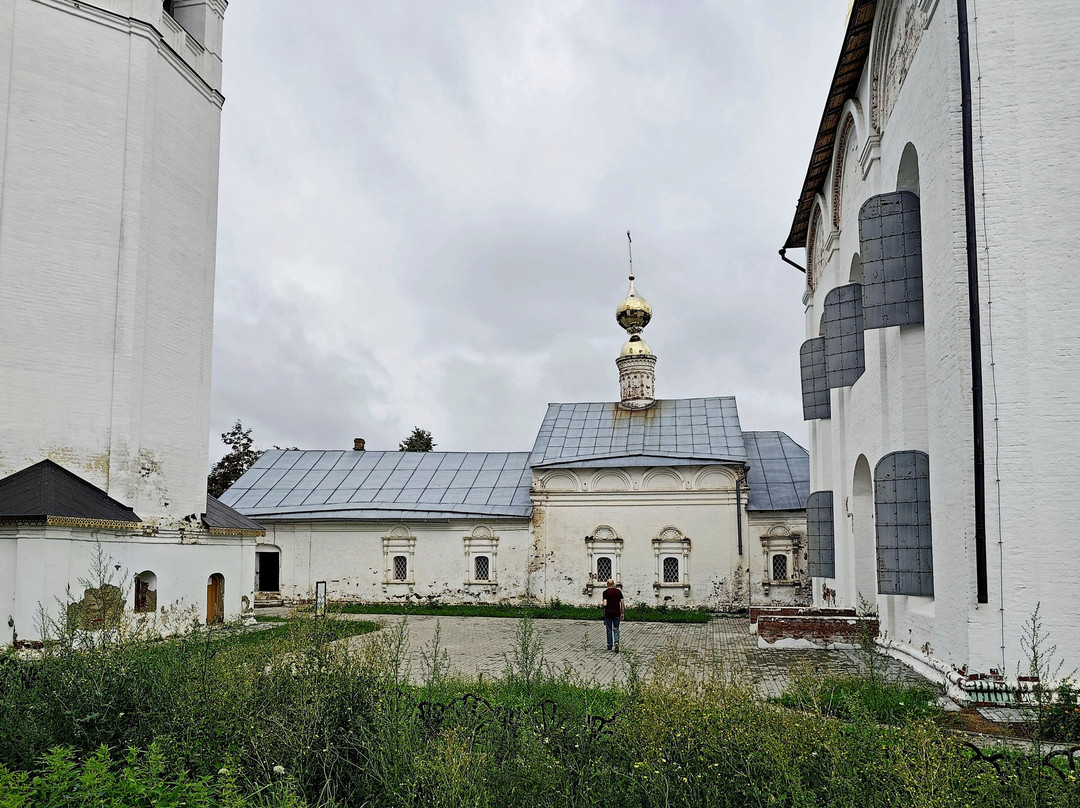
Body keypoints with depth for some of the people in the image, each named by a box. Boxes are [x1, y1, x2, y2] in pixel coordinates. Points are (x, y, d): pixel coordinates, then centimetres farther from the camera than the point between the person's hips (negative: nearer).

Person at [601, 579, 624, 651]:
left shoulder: (605, 592, -6)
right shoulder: (618, 591, 3)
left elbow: (605, 604, -14)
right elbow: (622, 603, 0)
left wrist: (601, 604, 8)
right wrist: (622, 613, 7)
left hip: (608, 613, -2)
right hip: (617, 613, 2)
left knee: (609, 630, 10)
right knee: (616, 630, 9)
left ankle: (610, 646, 17)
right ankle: (616, 642, -15)